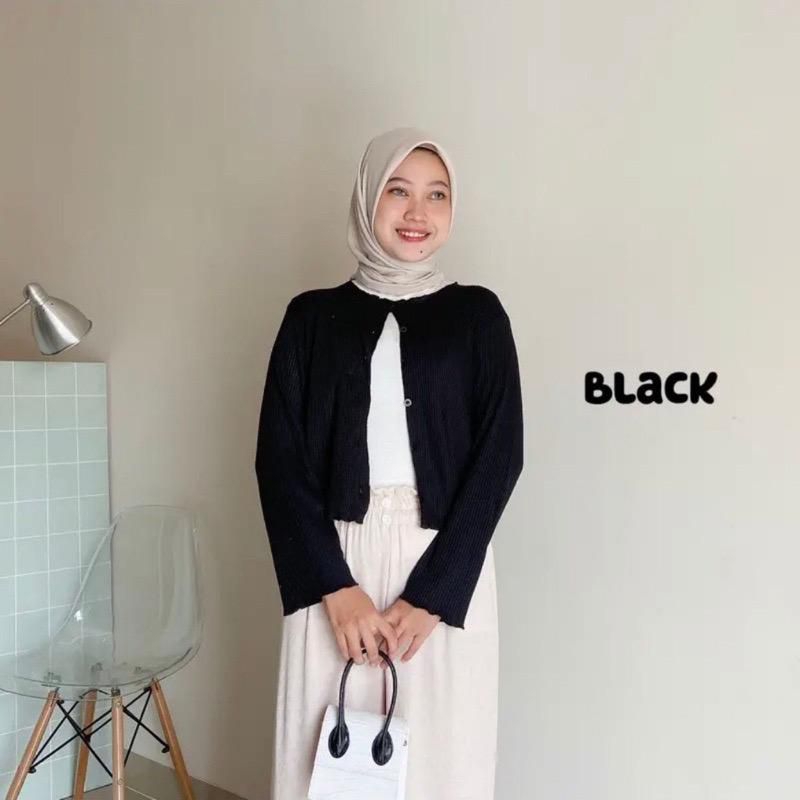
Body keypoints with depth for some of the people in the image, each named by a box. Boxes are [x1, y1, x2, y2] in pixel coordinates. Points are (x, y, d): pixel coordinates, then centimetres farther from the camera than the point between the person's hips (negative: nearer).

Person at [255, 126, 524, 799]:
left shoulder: (477, 314, 5)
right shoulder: (314, 315, 7)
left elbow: (498, 457, -2)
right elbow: (280, 458, 0)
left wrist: (431, 594, -11)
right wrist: (337, 588, -10)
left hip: (445, 567, 0)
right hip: (334, 563, 1)